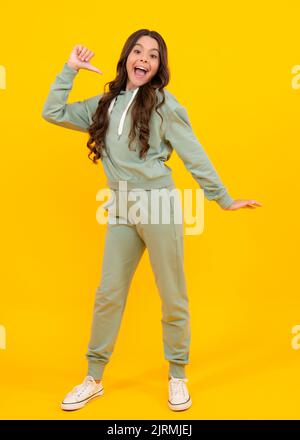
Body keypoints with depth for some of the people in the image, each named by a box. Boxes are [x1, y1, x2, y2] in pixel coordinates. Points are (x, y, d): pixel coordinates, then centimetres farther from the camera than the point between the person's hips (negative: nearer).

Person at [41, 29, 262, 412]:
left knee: (172, 297, 4)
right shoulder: (104, 104, 12)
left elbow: (194, 157, 0)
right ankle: (94, 379, 22)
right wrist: (70, 69, 9)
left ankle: (177, 377, 23)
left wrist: (224, 199, 0)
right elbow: (53, 113, 13)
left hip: (159, 207, -4)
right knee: (108, 295, 8)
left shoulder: (163, 104, -1)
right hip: (121, 211, 4)